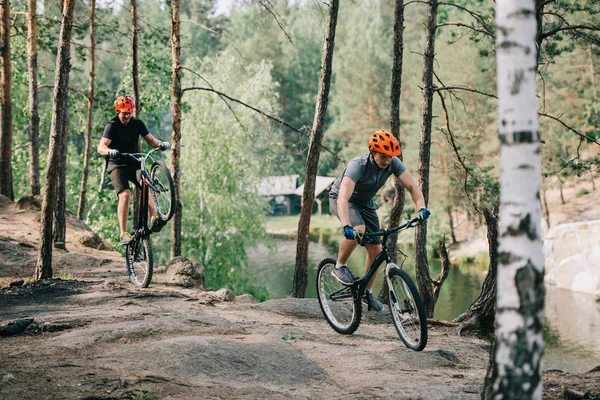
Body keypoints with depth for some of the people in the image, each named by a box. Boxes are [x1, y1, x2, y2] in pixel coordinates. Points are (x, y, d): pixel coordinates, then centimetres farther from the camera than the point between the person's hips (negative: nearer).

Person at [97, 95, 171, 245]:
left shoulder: (137, 123, 2)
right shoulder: (112, 126, -11)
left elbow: (150, 140, -1)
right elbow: (101, 147, -23)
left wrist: (161, 144, -24)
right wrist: (110, 151, -46)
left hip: (134, 163, 3)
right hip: (117, 166, -3)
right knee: (125, 195, -23)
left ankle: (154, 218, -39)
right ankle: (123, 234, -19)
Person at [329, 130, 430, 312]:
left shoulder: (393, 163, -21)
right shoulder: (358, 165, -37)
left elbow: (412, 186, -23)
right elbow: (343, 197, -47)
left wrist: (421, 207, -42)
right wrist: (347, 226, -61)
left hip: (365, 202, 6)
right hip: (341, 198, -6)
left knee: (375, 249, -1)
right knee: (358, 229, -35)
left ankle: (367, 292, 17)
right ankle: (339, 267, -12)